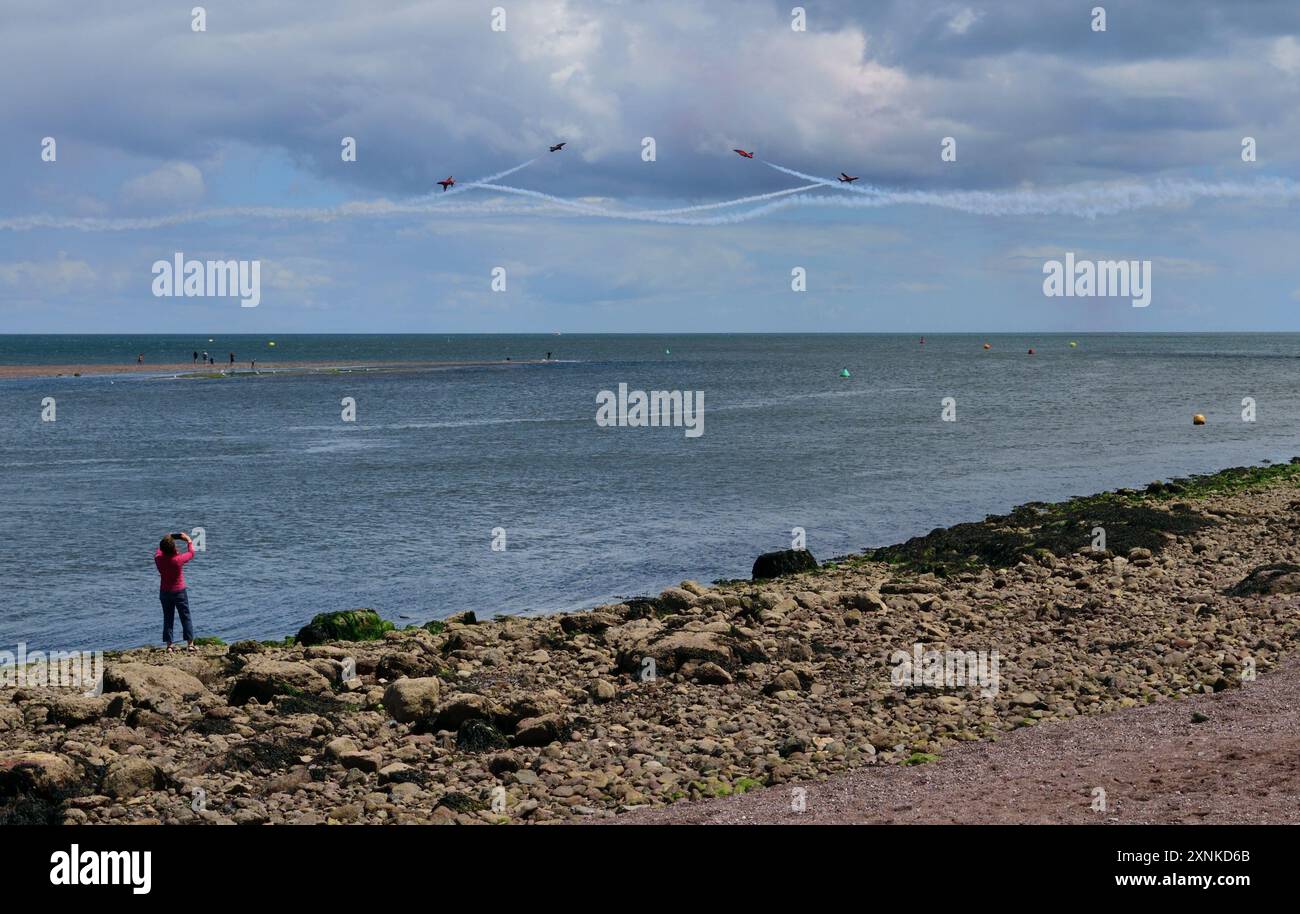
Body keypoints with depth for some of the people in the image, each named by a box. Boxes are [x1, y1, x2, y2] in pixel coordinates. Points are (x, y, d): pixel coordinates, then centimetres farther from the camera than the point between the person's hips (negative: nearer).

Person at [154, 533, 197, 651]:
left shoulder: (158, 559, -12)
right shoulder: (178, 559, -21)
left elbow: (158, 552, 14)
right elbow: (191, 553, -2)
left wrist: (165, 542, 23)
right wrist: (189, 541, 13)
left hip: (164, 593, 3)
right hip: (179, 592, -3)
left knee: (167, 619, 9)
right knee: (185, 618, 6)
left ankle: (169, 645, 5)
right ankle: (190, 643, 5)